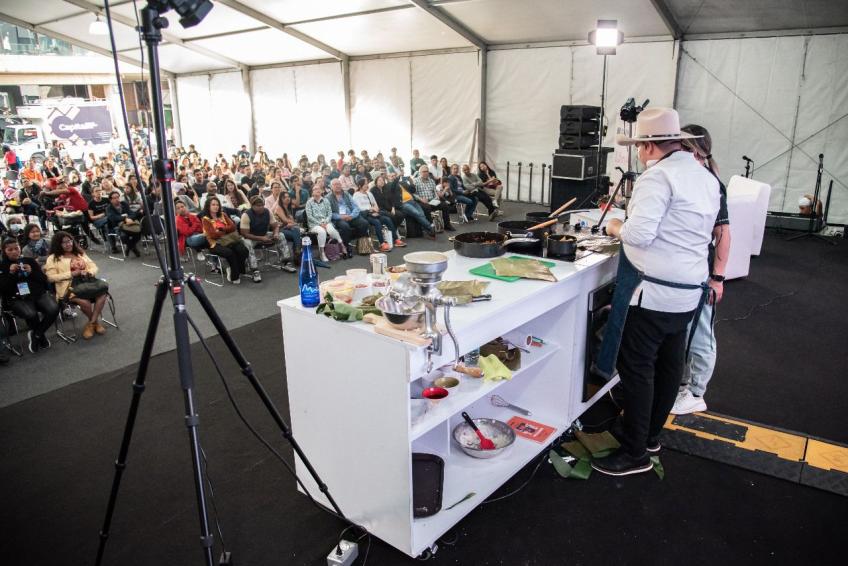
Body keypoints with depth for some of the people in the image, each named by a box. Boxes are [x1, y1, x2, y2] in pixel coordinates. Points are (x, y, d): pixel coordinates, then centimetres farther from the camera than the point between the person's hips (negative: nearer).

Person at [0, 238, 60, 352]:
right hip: (16, 299, -2)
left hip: (38, 293, 3)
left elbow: (44, 280, 9)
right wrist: (10, 273, -12)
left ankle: (36, 335, 0)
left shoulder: (30, 261, 14)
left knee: (53, 309, -27)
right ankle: (41, 336, 0)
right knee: (31, 314, -35)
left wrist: (32, 272, -8)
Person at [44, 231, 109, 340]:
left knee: (103, 293, -29)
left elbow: (94, 267, 16)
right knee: (85, 301, -35)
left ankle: (92, 323, -16)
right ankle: (95, 321, -4)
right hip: (69, 287, -4)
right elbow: (51, 277, -5)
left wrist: (88, 272, -8)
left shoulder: (80, 253, 21)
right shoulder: (53, 258, 6)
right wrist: (71, 274, -13)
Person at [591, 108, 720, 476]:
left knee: (636, 368, -1)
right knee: (669, 364, 17)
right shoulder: (706, 177, 14)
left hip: (651, 291, -9)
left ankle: (634, 453, 8)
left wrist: (616, 227, -3)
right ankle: (650, 434, 33)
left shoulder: (658, 176, -15)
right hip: (690, 289, 10)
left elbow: (639, 234, -23)